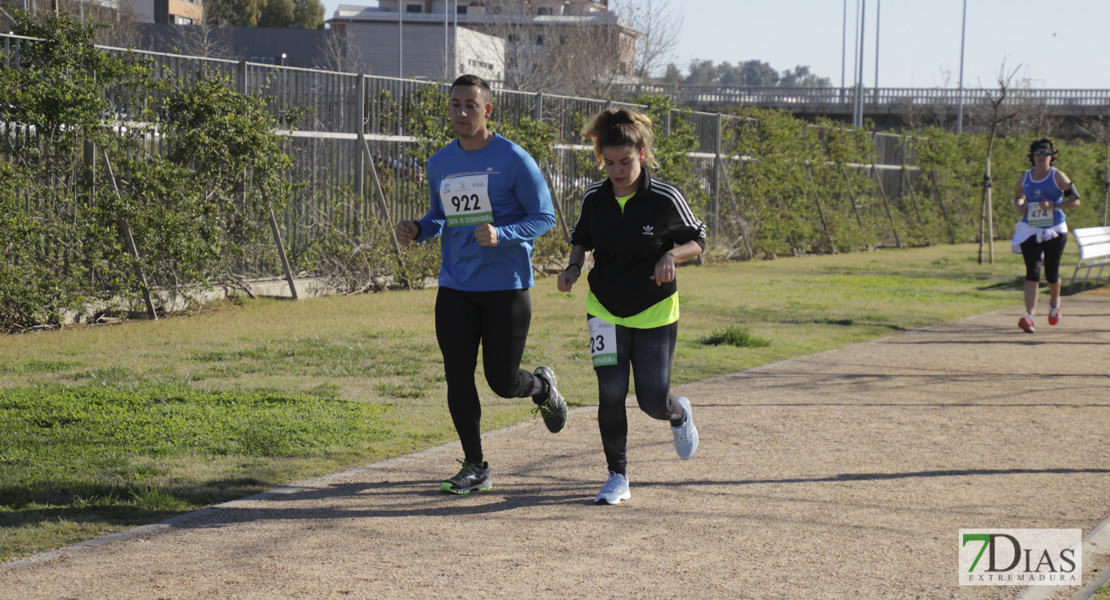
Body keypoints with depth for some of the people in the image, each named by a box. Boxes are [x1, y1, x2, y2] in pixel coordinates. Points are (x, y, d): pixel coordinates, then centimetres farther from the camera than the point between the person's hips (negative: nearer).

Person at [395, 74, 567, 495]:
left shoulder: (513, 159, -9)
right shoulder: (439, 164, 8)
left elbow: (544, 216, -7)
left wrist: (500, 235, -23)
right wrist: (417, 230, -1)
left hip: (506, 288, -4)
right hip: (455, 289, 4)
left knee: (503, 382, 1)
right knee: (457, 377, -1)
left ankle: (543, 387, 37)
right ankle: (475, 468, 13)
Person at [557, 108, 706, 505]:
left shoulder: (665, 198, -13)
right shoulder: (593, 198, -4)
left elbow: (697, 240, -1)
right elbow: (581, 239, 14)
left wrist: (671, 256, -21)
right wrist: (574, 267, -6)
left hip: (655, 312, -2)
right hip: (605, 310, 2)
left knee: (653, 401, -2)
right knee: (611, 392, -10)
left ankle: (679, 415, 37)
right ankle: (617, 478, 5)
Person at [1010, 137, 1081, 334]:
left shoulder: (1057, 176, -3)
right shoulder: (1025, 177, 6)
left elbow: (1075, 200, -5)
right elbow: (1018, 197, 23)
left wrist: (1053, 205, -18)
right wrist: (1019, 206, -1)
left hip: (1054, 230, -1)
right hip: (1030, 230, 1)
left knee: (1051, 273, 8)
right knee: (1032, 272, -13)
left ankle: (1054, 303, 42)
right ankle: (1029, 316, -22)